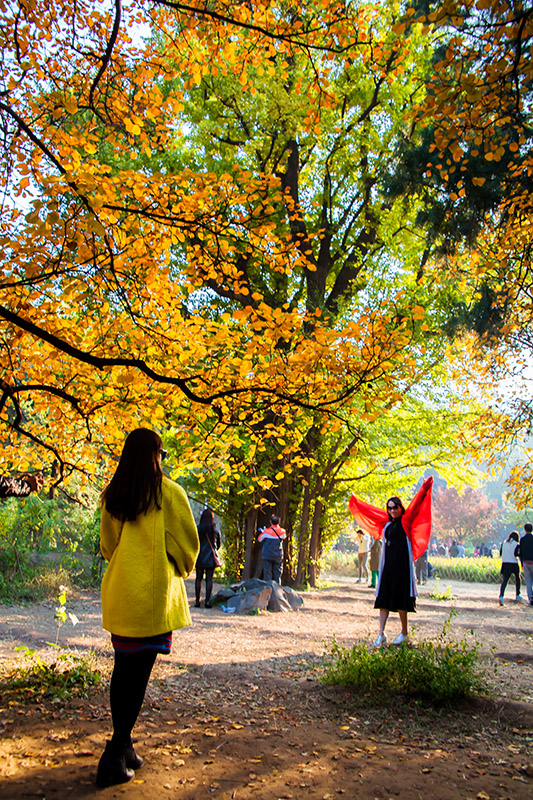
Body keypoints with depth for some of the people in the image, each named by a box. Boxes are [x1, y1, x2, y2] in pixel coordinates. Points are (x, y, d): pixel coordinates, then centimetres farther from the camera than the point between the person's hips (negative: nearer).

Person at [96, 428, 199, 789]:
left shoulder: (111, 495, 5)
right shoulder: (169, 492, -10)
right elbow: (186, 543, -3)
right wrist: (180, 570, 15)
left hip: (119, 591, 5)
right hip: (153, 593, -5)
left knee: (123, 668, 15)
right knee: (139, 672, 0)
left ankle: (123, 746, 26)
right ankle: (116, 757, 2)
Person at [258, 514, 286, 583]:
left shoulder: (266, 532, -10)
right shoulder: (282, 532, -2)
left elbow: (259, 539, 4)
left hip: (267, 556, -2)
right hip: (278, 557, 2)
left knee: (267, 574, 1)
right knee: (277, 575, 8)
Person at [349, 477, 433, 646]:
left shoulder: (406, 521, -2)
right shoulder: (387, 522, 13)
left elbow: (416, 503, -14)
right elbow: (370, 510, 24)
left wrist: (425, 488, -25)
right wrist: (355, 502, 34)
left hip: (402, 564, -6)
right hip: (387, 563, 6)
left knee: (400, 599, 0)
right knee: (384, 597, 2)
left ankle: (404, 633, 15)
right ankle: (381, 634, 4)